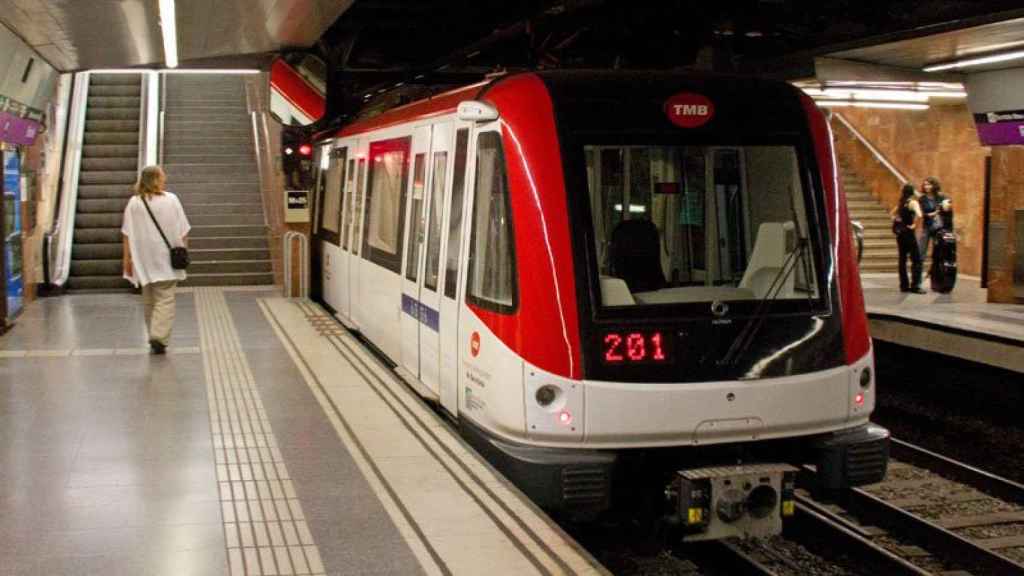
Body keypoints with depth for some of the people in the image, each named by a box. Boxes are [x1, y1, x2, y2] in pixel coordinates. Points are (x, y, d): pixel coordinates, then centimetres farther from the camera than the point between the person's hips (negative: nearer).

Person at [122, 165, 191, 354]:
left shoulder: (134, 203, -2)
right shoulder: (171, 200, -6)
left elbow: (127, 234, -2)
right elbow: (183, 231, -3)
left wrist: (127, 257, 3)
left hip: (143, 260, 3)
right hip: (166, 258, -3)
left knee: (149, 300, 16)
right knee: (165, 298, -3)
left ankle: (155, 337, 24)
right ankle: (159, 336, -19)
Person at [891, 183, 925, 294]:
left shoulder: (902, 203, 11)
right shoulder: (913, 202, -11)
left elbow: (892, 213, 26)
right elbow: (919, 215, -28)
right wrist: (915, 226, -15)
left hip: (900, 234, 8)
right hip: (909, 234, -8)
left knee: (902, 260, 11)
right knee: (916, 260, -4)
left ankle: (904, 285, 15)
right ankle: (915, 286, -9)